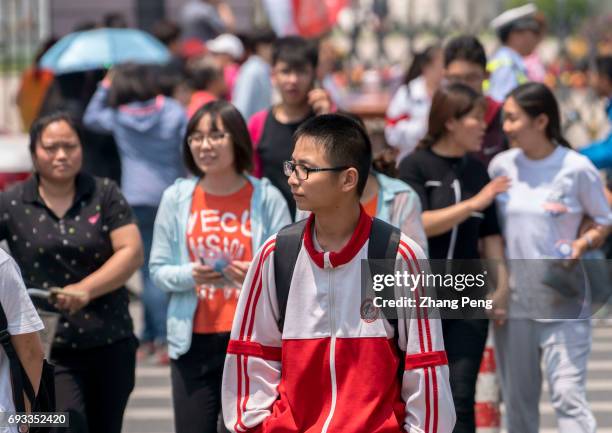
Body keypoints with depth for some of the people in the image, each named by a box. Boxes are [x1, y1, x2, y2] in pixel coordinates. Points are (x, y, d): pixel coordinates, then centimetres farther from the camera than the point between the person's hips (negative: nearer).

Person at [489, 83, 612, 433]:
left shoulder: (576, 168, -7)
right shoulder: (502, 166, 5)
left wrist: (583, 243, -17)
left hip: (562, 302, -4)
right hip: (513, 300, 4)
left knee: (568, 393, -12)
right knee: (518, 401, 10)